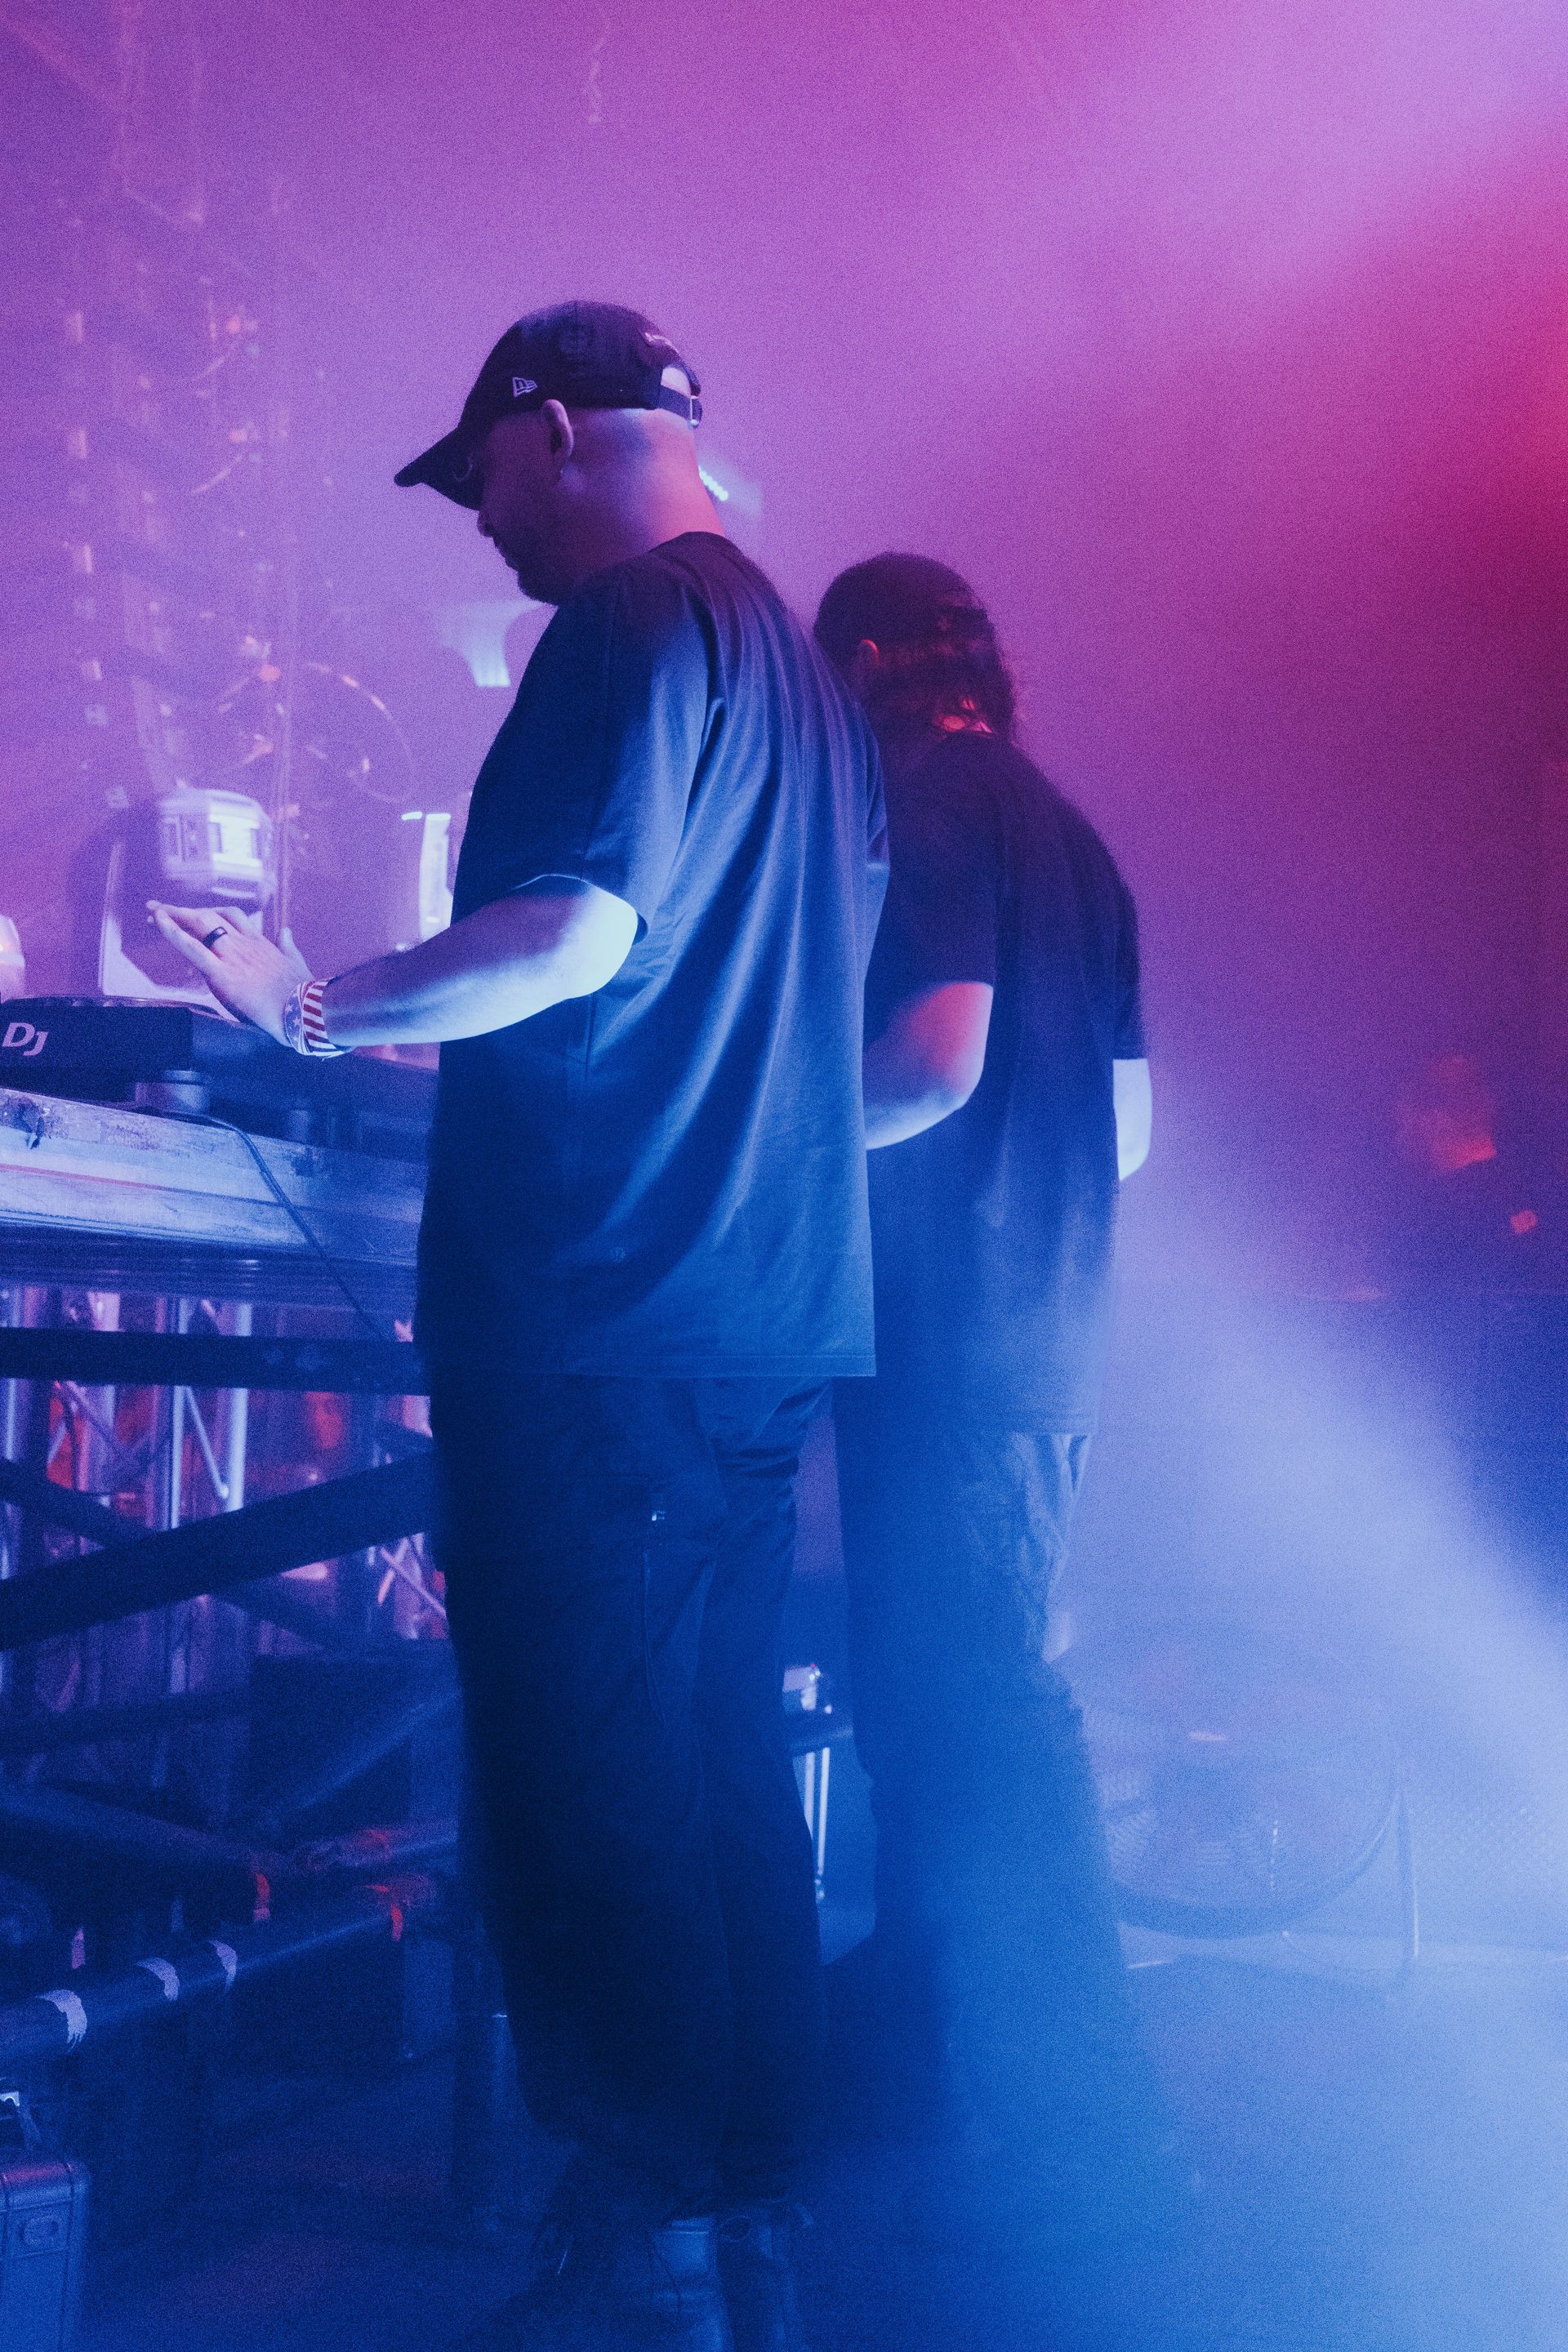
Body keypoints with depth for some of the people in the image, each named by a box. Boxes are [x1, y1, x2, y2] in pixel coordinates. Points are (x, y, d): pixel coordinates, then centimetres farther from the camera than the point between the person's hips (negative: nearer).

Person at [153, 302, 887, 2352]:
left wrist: (317, 1010, -12)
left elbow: (579, 934, -20)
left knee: (590, 1795, -3)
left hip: (601, 1315, -9)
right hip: (760, 1313, 9)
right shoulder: (802, 663, 20)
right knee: (725, 1785, 12)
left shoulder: (632, 627, -8)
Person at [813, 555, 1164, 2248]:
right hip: (1046, 1332, 10)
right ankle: (922, 2036, 29)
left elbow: (934, 1058, -21)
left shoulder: (920, 800, -7)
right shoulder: (1069, 834, 19)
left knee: (966, 1707, -6)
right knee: (959, 1694, 17)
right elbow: (1128, 1128, 19)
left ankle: (1057, 2133, 0)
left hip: (949, 1333, -9)